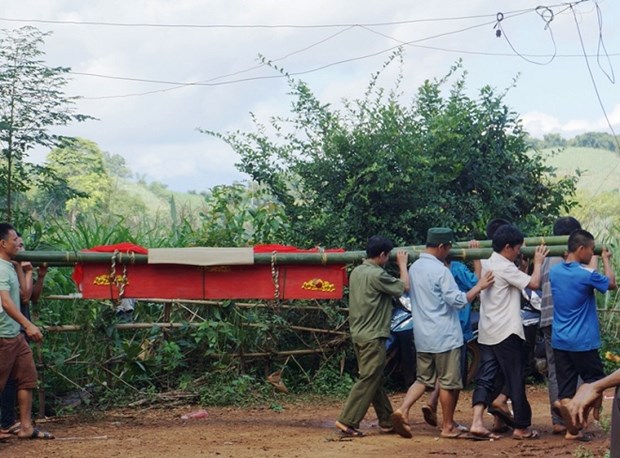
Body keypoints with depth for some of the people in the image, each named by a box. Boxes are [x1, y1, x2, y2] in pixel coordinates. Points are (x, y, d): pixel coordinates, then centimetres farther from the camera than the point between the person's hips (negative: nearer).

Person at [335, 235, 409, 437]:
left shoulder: (356, 272, 9)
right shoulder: (377, 275, -17)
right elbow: (404, 287, -9)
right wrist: (402, 264, 3)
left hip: (358, 335, 10)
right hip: (373, 337, -10)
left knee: (376, 380, 15)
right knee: (368, 380, -6)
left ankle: (386, 420, 22)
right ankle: (347, 421, -9)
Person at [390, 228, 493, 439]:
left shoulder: (414, 268, 9)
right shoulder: (440, 270, -16)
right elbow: (458, 300, -18)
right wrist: (479, 286, -10)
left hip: (422, 336, 7)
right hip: (444, 336, -7)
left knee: (423, 379, 14)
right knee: (449, 382, 4)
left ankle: (403, 410, -7)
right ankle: (448, 426, 12)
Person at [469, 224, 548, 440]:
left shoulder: (486, 264, 13)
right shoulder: (506, 267, -14)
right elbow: (534, 283, -17)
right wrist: (538, 262, -1)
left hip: (486, 333, 8)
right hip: (506, 333, -8)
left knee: (486, 377, 3)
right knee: (515, 380, 2)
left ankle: (477, 422, -11)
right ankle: (521, 427, 9)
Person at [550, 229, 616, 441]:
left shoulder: (555, 271, 3)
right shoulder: (586, 274, -15)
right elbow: (611, 284, 3)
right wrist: (606, 260, 15)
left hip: (559, 341, 6)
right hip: (583, 342, -6)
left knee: (565, 388, 7)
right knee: (596, 383, 8)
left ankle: (572, 430, 8)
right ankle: (565, 404, -8)